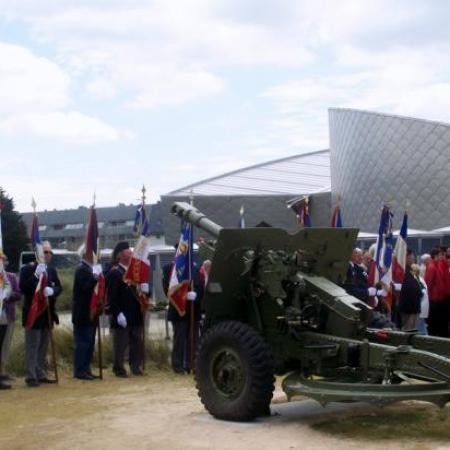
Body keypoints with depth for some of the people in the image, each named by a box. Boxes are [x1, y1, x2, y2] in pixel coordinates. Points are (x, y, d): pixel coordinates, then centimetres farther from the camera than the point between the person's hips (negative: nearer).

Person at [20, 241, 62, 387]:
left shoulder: (52, 270, 13)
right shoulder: (28, 269, -6)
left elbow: (59, 287, 6)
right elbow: (23, 288, -16)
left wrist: (52, 290, -16)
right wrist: (36, 275, -25)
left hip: (47, 313, 6)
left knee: (43, 347, 11)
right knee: (32, 346, -5)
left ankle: (41, 374, 18)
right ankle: (31, 376, -2)